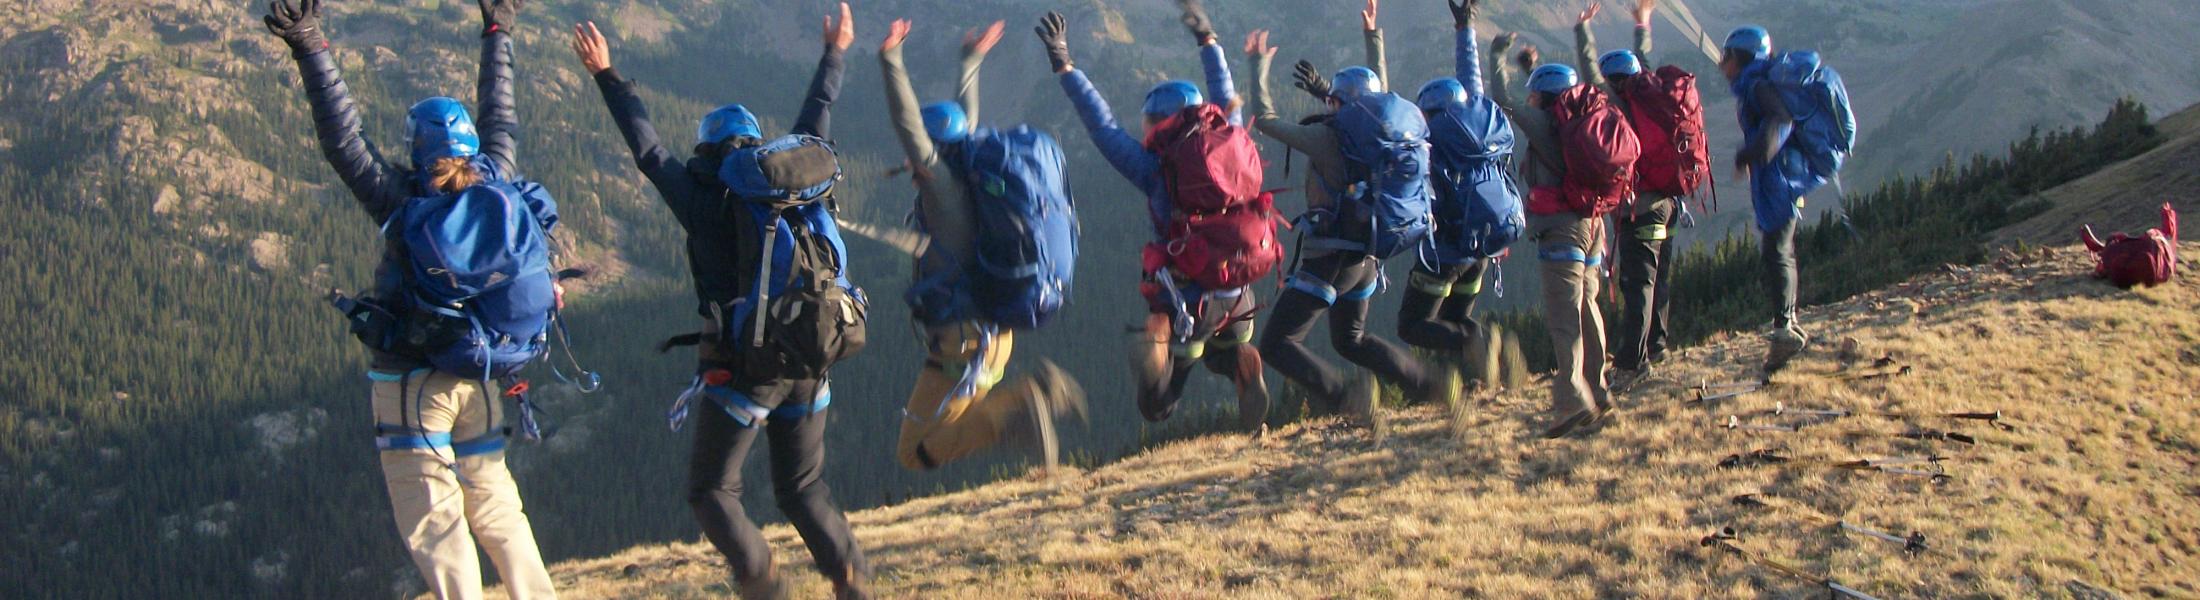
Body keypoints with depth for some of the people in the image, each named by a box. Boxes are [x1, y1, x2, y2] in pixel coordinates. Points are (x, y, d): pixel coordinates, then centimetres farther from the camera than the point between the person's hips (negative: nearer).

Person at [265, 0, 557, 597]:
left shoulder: (404, 200, -15)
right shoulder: (498, 184, -1)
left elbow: (342, 138, -18)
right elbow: (500, 120, 15)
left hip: (411, 382, -5)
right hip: (477, 379, 6)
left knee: (432, 517, -3)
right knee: (494, 503, 16)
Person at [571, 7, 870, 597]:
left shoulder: (703, 201, -4)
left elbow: (647, 147, 5)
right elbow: (816, 122, 19)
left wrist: (607, 75, 14)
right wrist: (833, 55, 33)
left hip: (741, 371, -5)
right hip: (807, 368, 5)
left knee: (711, 491, 8)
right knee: (804, 489, 16)